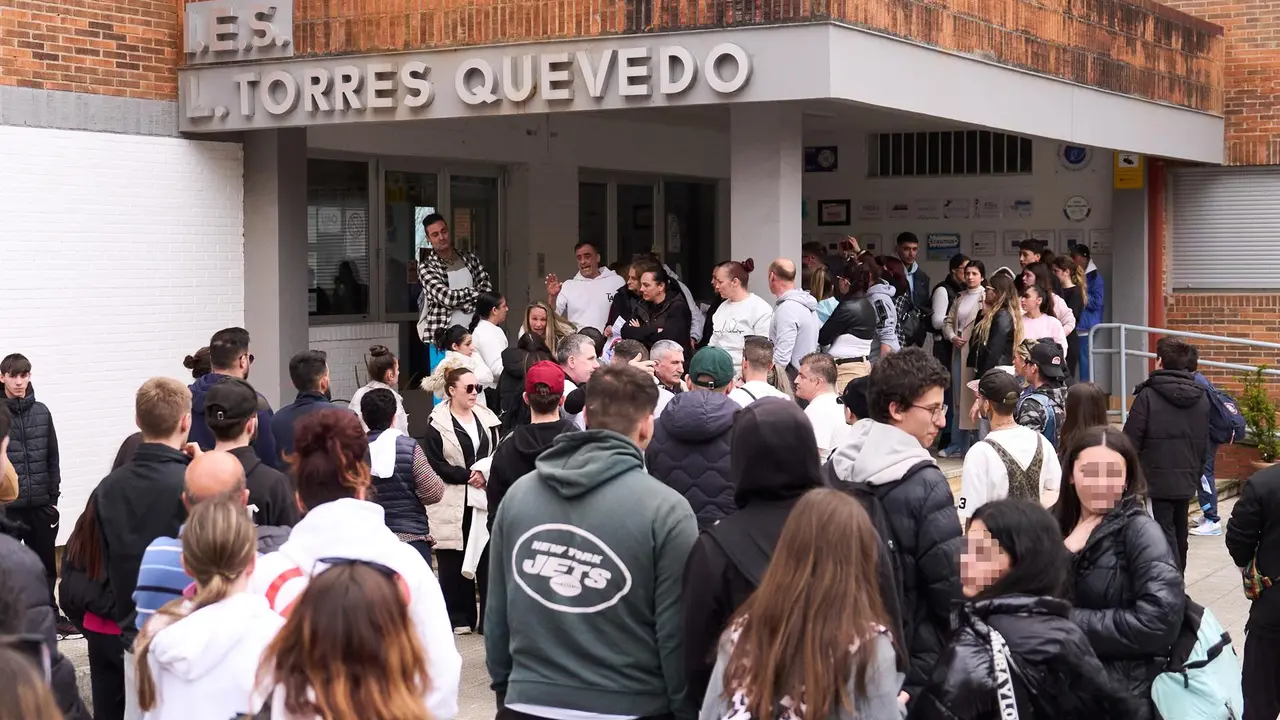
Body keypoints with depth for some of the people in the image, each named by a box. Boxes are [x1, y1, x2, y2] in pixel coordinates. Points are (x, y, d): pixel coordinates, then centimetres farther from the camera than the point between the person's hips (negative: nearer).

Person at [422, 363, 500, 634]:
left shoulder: (486, 418, 10)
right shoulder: (438, 424, -4)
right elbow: (435, 464, -8)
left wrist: (489, 474, -8)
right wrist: (467, 475, -14)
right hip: (452, 503, -3)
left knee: (488, 557, 1)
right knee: (454, 561, 1)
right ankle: (459, 618, 10)